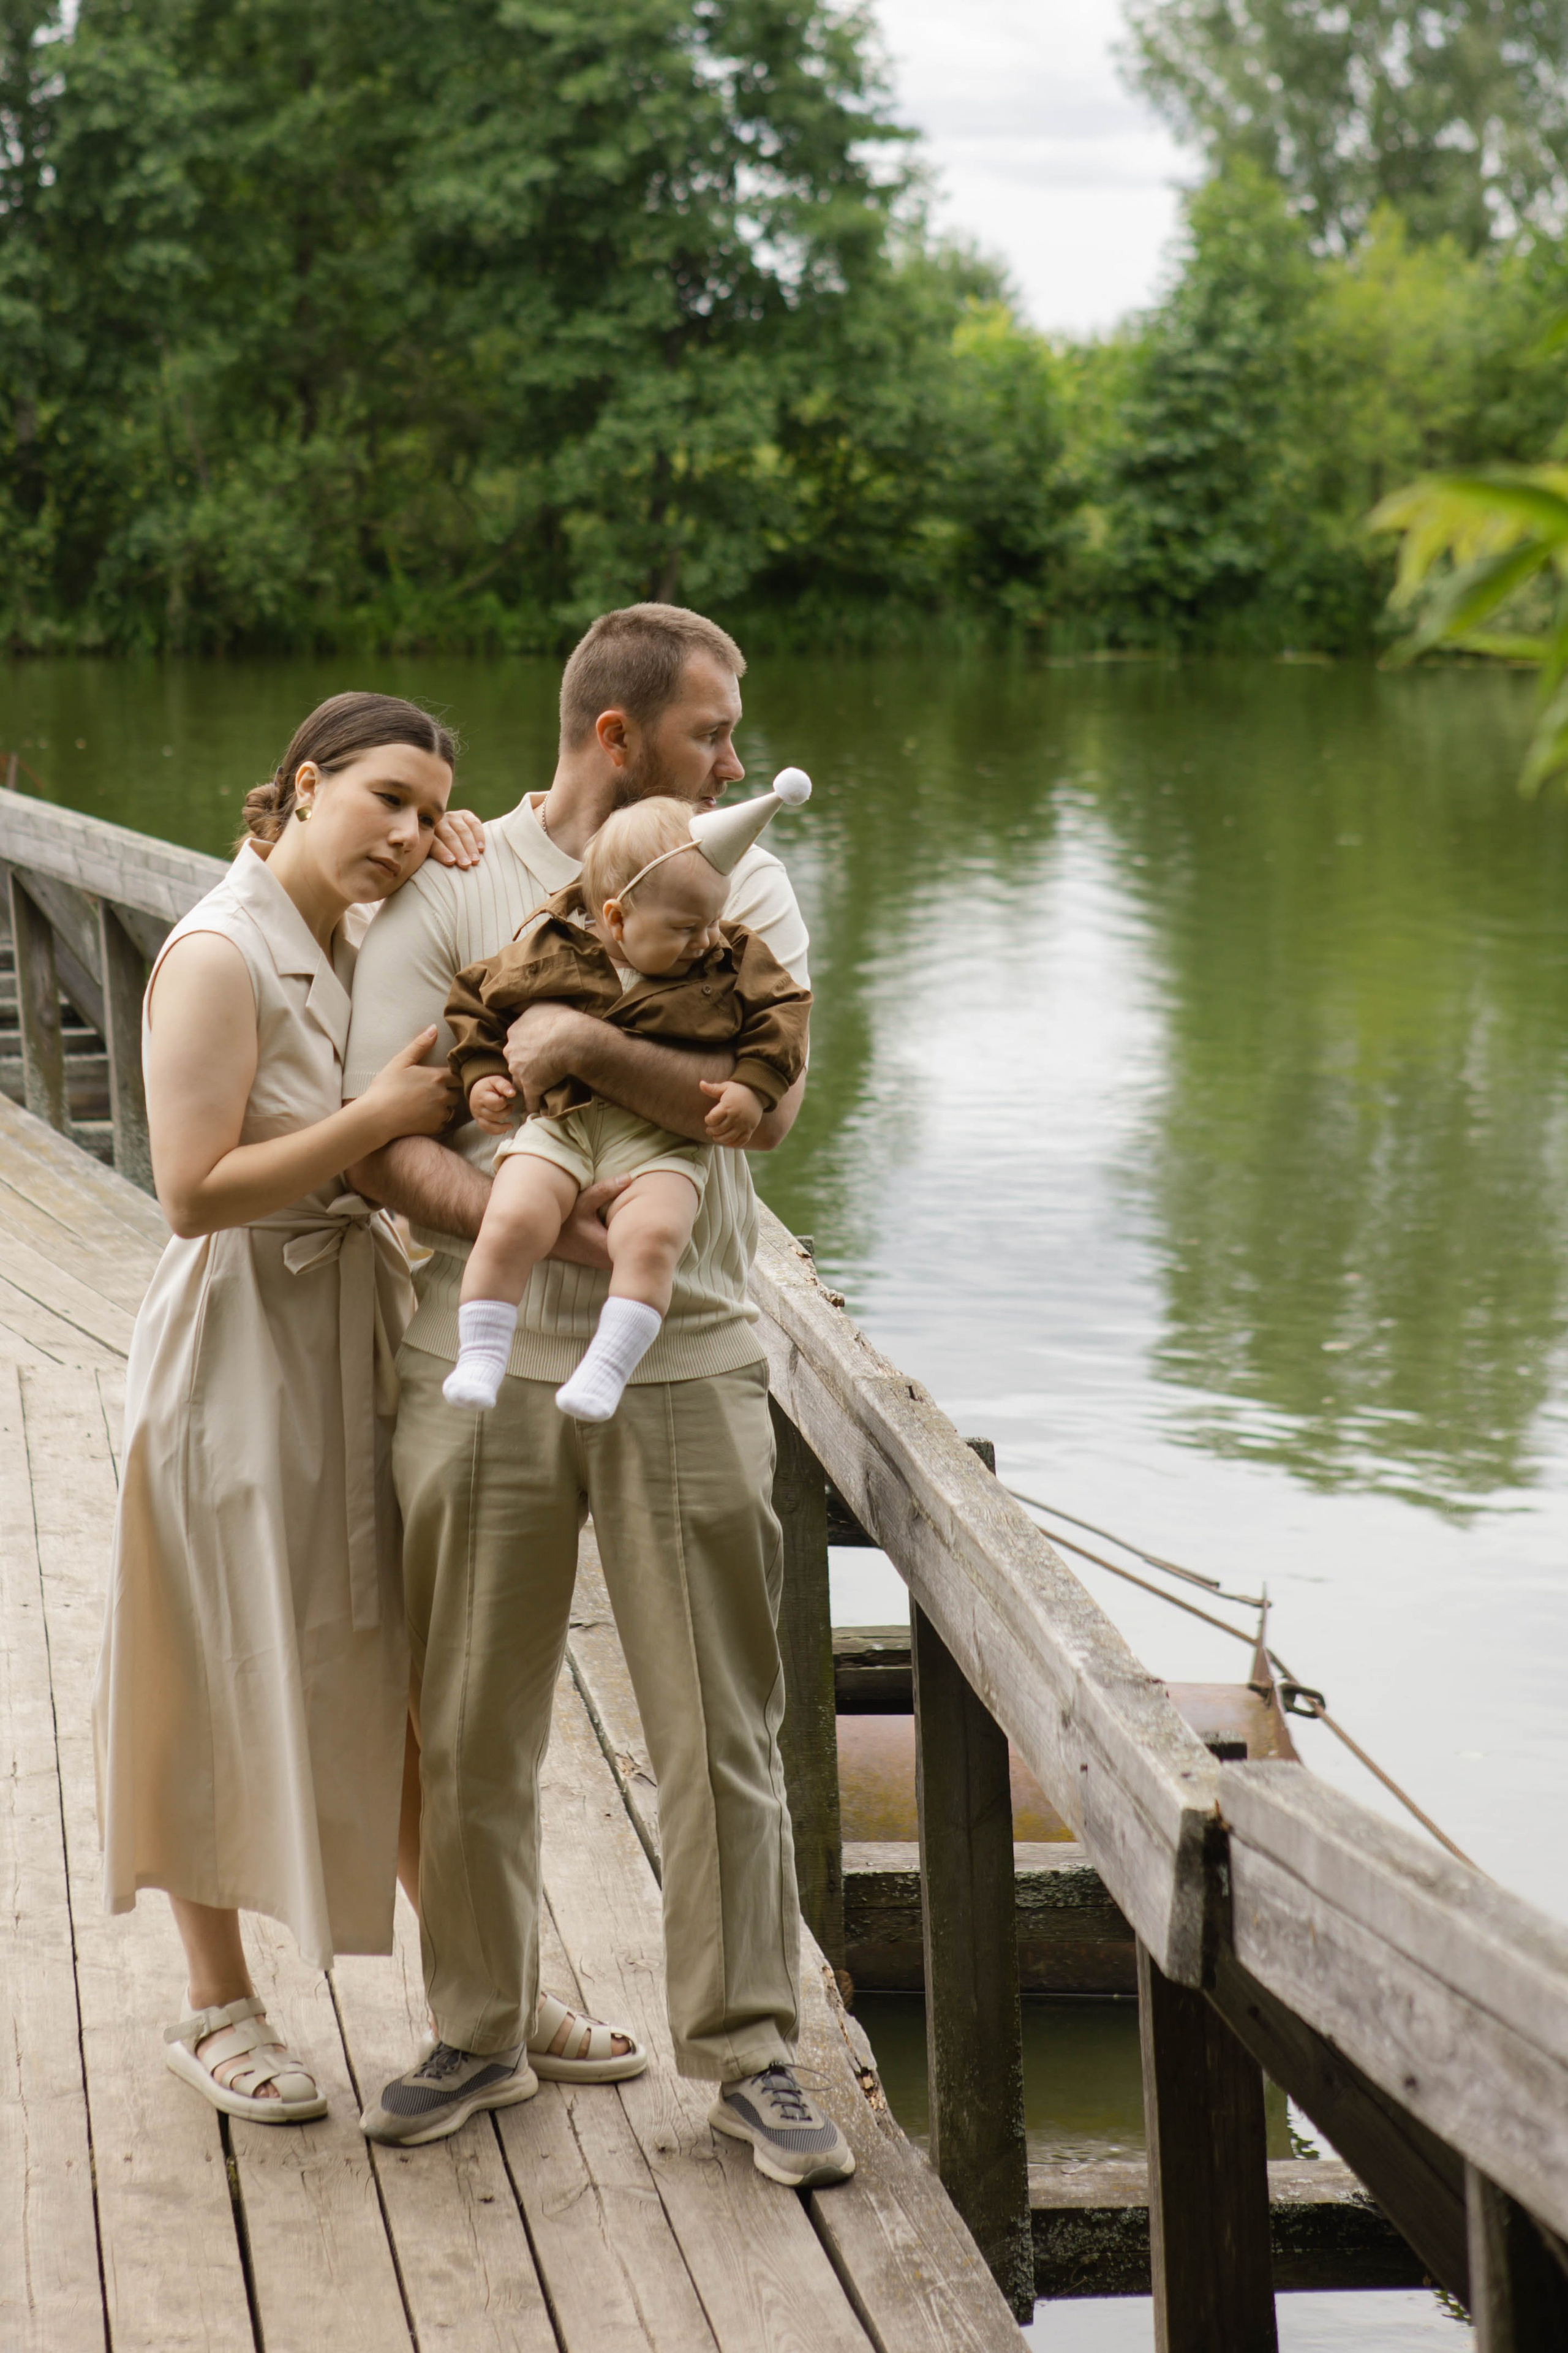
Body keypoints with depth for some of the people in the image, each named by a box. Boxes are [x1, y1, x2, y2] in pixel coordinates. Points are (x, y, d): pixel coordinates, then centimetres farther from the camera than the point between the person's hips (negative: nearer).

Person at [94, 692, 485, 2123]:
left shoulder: (367, 943, 7)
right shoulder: (220, 956, -17)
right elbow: (195, 1192, -22)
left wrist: (471, 872, 2)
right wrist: (380, 1118, -21)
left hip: (369, 1335, 8)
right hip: (243, 1348, -7)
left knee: (399, 1677, 14)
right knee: (232, 1683, 6)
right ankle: (217, 2007, 21)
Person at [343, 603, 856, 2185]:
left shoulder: (740, 888, 6)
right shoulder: (447, 894, 1)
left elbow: (766, 1104, -8)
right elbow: (380, 1143, -7)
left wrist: (585, 1044, -18)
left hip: (685, 1362, 1)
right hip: (484, 1359, 0)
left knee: (721, 1728, 2)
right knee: (471, 1727, 8)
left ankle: (747, 2053, 12)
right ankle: (484, 2027, 25)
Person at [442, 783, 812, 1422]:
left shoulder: (732, 960, 7)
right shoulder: (547, 955, 4)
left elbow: (782, 1011, 10)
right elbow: (478, 1001, 16)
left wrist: (753, 1085, -5)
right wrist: (481, 1075, 3)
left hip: (661, 1144, 0)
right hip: (558, 1125, 0)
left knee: (652, 1238, -27)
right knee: (510, 1224, -22)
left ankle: (605, 1371, -21)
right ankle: (478, 1360, -11)